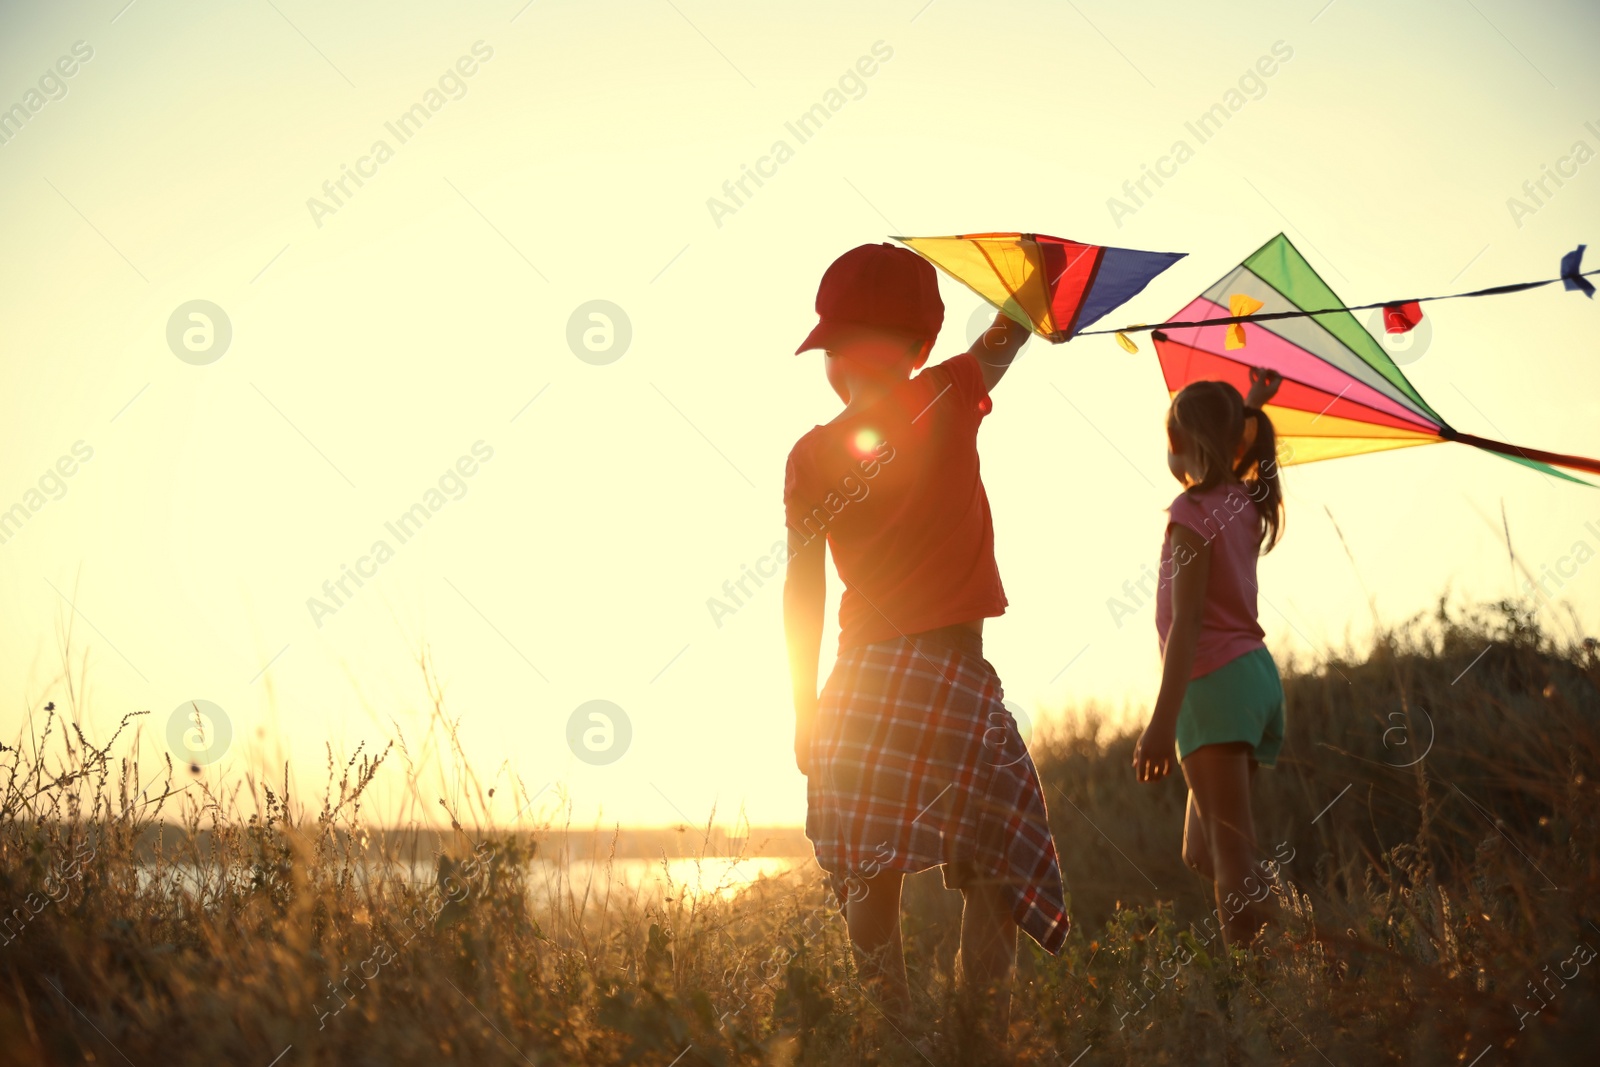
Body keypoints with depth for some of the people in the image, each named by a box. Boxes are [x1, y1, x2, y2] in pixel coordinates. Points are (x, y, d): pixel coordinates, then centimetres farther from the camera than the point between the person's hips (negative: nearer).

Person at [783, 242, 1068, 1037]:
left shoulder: (812, 456, 1)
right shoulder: (948, 401, -2)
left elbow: (802, 590, 2)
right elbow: (1008, 335, 17)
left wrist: (805, 709, 9)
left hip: (862, 679, 2)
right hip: (956, 677, -2)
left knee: (870, 882, 5)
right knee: (989, 875, 6)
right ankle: (987, 1032, 0)